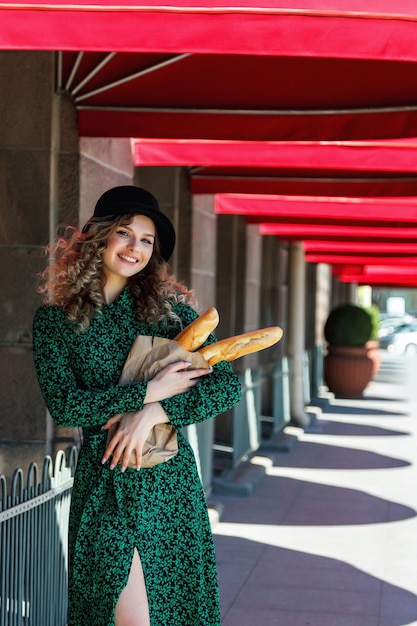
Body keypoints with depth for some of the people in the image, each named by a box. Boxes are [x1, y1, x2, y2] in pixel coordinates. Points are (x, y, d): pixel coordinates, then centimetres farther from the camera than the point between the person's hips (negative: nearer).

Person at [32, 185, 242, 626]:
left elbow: (228, 385, -2)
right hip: (102, 480, -2)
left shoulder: (171, 307, 5)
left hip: (171, 478, 2)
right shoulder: (56, 318, 2)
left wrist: (153, 412, -15)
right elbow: (63, 404, -9)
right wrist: (148, 391, -15)